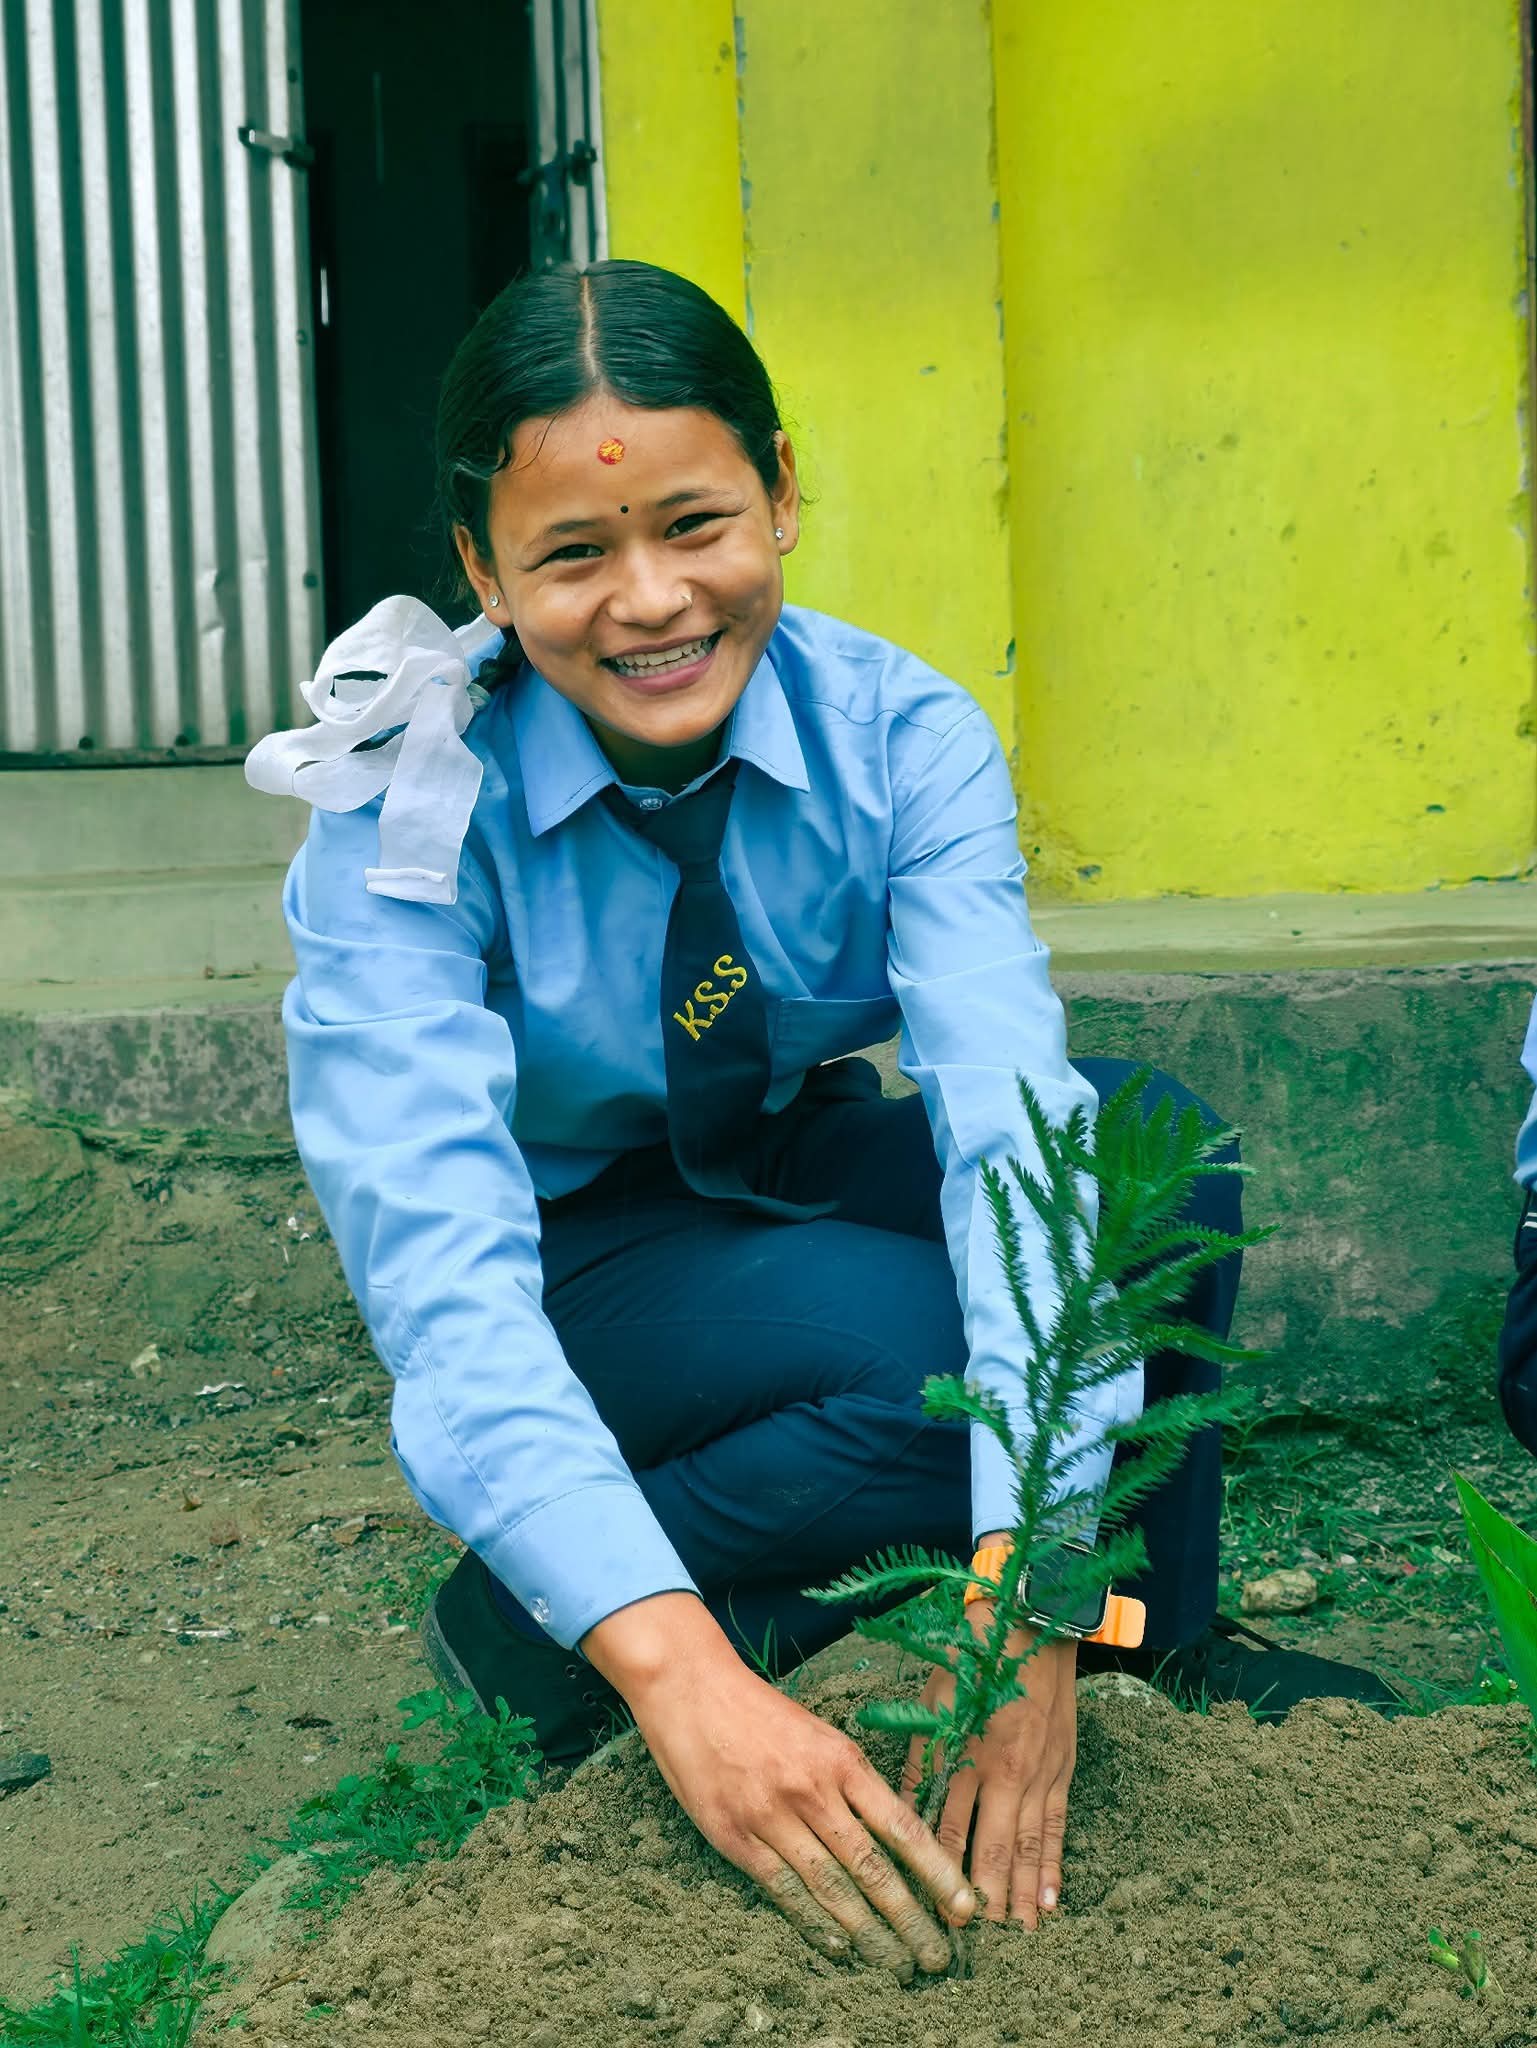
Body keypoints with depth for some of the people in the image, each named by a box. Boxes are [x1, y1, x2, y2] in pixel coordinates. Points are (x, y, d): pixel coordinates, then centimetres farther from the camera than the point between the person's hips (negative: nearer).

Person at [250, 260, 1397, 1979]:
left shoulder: (899, 737, -21)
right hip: (574, 1257, -3)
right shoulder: (409, 818, -26)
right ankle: (523, 1630, -11)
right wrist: (677, 1670, -51)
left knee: (1159, 1132, -25)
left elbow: (1012, 1118, -33)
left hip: (808, 1171, 4)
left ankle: (1157, 1644, -5)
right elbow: (437, 1257, -37)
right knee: (952, 1360, -32)